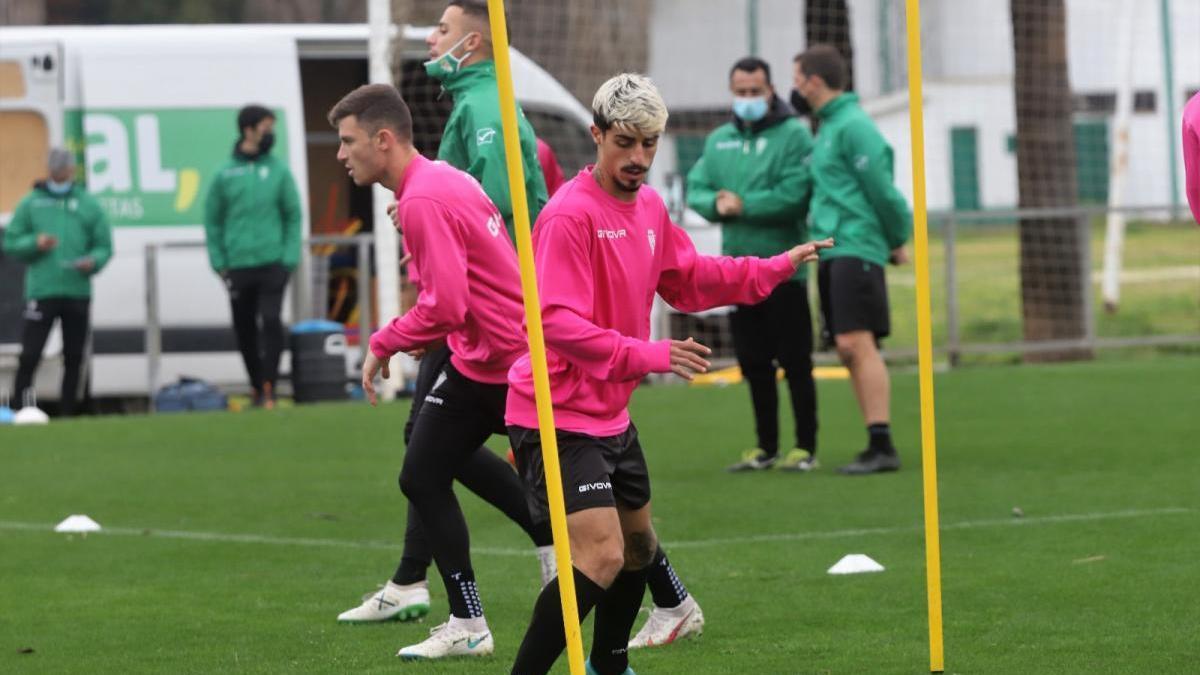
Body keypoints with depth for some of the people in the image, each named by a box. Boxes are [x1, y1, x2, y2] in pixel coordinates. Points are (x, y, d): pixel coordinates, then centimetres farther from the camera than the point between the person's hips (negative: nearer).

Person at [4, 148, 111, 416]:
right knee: (30, 354, -8)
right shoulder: (31, 203, 5)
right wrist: (35, 243, -14)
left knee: (74, 358, 6)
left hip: (78, 292, 2)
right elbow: (10, 242, 4)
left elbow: (104, 246, 8)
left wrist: (93, 261, -13)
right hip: (41, 292, -2)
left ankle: (69, 412, 14)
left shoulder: (88, 205, 8)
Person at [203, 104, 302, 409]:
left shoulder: (279, 170, 5)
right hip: (238, 266, 1)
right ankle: (256, 388, 19)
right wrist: (219, 263, 1)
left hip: (273, 265, -1)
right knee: (244, 330, 5)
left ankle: (269, 388, -10)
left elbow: (293, 216, 6)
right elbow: (212, 221, 9)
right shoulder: (225, 174, 5)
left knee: (270, 322, -14)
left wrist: (289, 258, -3)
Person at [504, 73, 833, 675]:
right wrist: (646, 355, -32)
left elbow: (689, 281, 25)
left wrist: (778, 268, 20)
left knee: (638, 545, 23)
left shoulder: (649, 207, 8)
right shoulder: (570, 215, -21)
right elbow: (557, 322, -27)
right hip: (559, 417, -10)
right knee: (601, 555, -22)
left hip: (610, 413, 10)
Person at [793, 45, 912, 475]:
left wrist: (898, 240, -4)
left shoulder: (853, 126, -12)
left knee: (857, 344, -15)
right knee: (849, 352, 8)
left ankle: (882, 446, -17)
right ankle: (876, 449, 10)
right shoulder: (828, 126, 18)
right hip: (832, 251, 10)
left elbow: (882, 189, -13)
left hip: (855, 250, -10)